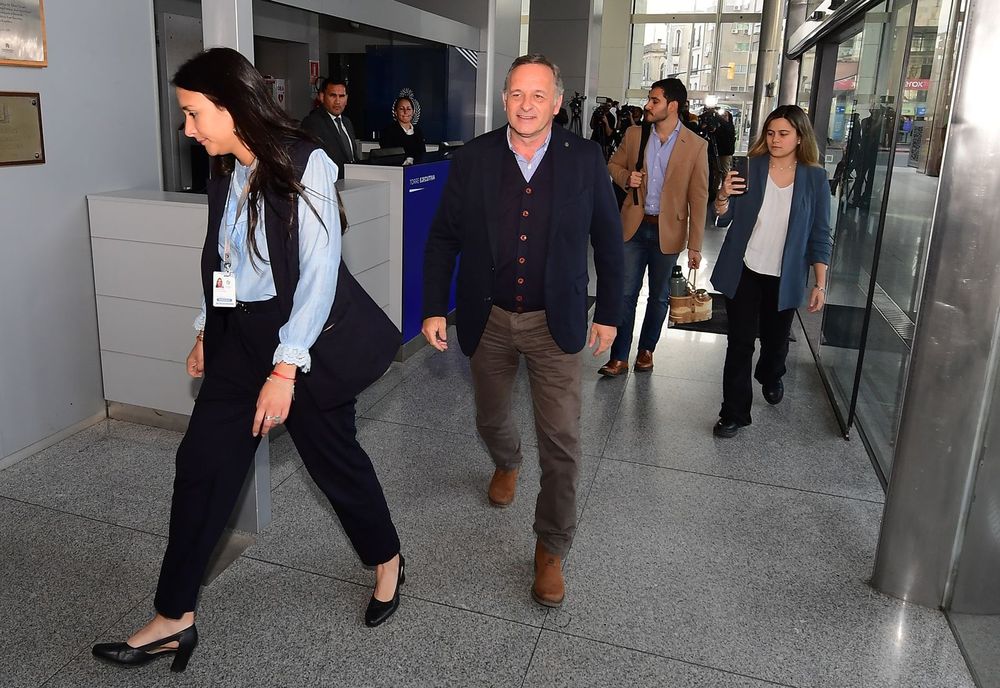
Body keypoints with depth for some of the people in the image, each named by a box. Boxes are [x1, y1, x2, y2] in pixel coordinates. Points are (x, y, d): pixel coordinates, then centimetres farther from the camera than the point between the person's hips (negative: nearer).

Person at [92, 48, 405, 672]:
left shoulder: (304, 165, -15)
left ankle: (387, 561, 35)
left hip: (307, 338, -7)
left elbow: (318, 273, -19)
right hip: (239, 337, 7)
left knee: (334, 456, 7)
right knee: (202, 462, 5)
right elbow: (224, 262, 15)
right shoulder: (229, 174, 7)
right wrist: (207, 332, 16)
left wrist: (284, 369, -20)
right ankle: (174, 619, 19)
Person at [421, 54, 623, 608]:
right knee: (490, 420, 19)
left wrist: (608, 313, 3)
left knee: (561, 441, -3)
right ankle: (507, 464, 56)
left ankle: (551, 549, 16)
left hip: (555, 323, -1)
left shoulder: (585, 160, -6)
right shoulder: (472, 159, -4)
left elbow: (608, 242, 2)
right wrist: (435, 308, -3)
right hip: (488, 321, 2)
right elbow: (443, 238, 1)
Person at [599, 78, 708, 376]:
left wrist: (695, 245, -8)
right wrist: (626, 178, -8)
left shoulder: (695, 145, -7)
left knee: (659, 295, 12)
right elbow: (614, 164, 16)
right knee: (626, 292, 2)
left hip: (668, 231, -1)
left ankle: (646, 349, 30)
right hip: (635, 226, 2)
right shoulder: (634, 134, 1)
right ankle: (619, 357, 10)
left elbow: (698, 198, -6)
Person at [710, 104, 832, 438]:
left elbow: (820, 235, 0)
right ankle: (734, 412, 12)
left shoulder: (814, 178, -3)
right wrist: (724, 195, -22)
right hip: (744, 271, -1)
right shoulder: (752, 167, -4)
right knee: (740, 343, 1)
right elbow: (725, 214, 1)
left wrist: (820, 283, -3)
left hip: (784, 278, 1)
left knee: (775, 340, 17)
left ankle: (770, 377, 50)